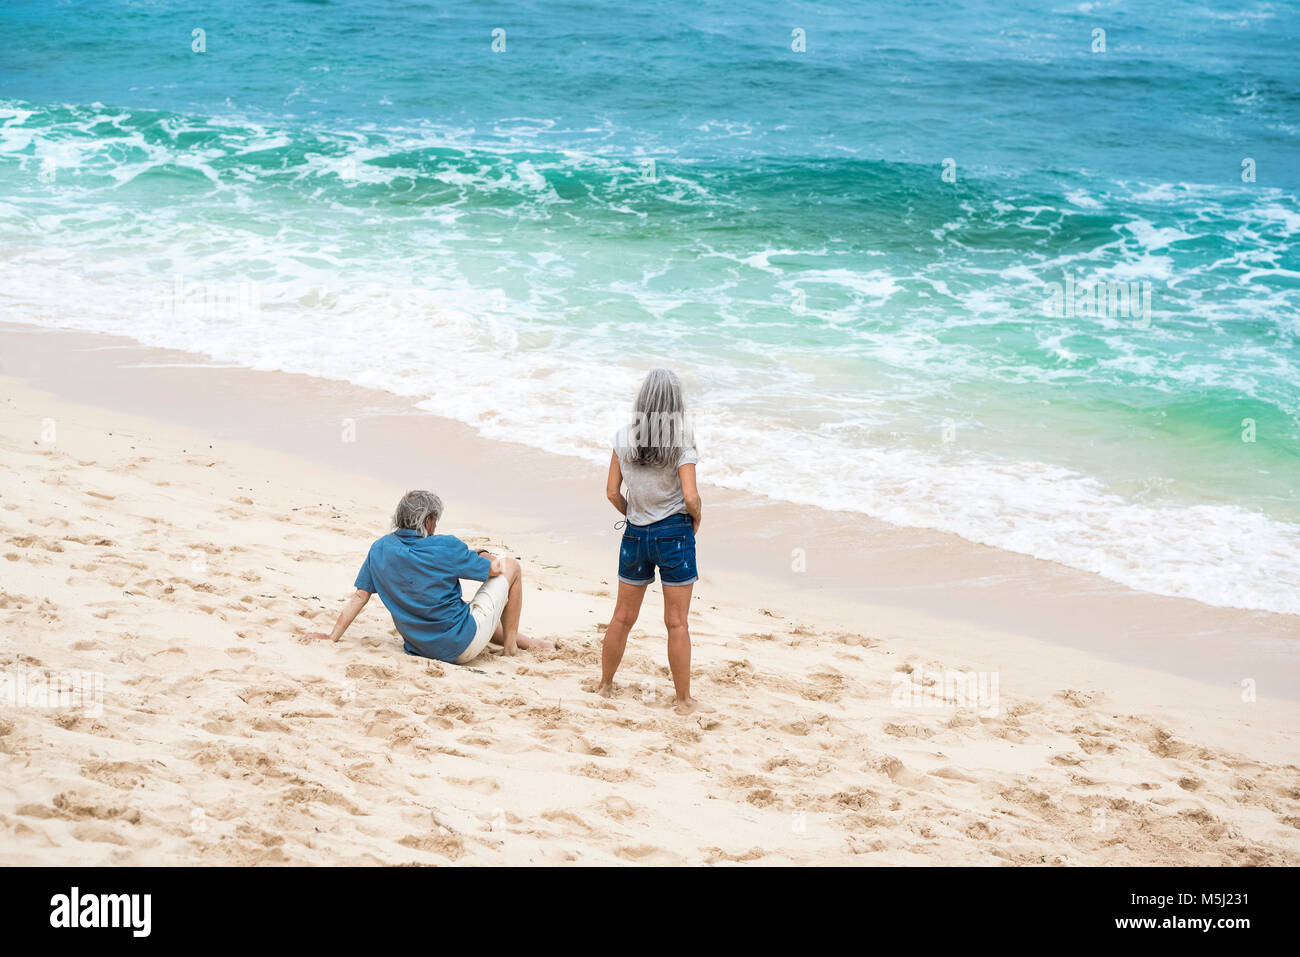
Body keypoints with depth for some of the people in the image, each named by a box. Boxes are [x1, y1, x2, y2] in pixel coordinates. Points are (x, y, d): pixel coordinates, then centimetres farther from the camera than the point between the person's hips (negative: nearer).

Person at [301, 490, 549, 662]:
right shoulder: (447, 547, -17)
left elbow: (359, 596, -1)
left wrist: (332, 637, 7)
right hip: (462, 647, -6)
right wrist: (482, 554, 20)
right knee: (511, 566, 12)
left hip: (420, 648, 6)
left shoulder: (380, 549, -4)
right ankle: (511, 643, 20)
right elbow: (494, 568, -3)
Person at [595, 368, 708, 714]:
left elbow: (613, 492, 1)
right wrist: (696, 517, 3)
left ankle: (605, 686, 28)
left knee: (623, 617, 16)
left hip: (635, 533, 4)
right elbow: (691, 497, -17)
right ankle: (683, 700, 9)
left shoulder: (623, 438, -3)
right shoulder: (681, 441, -13)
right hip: (674, 533, -4)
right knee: (677, 623, 3)